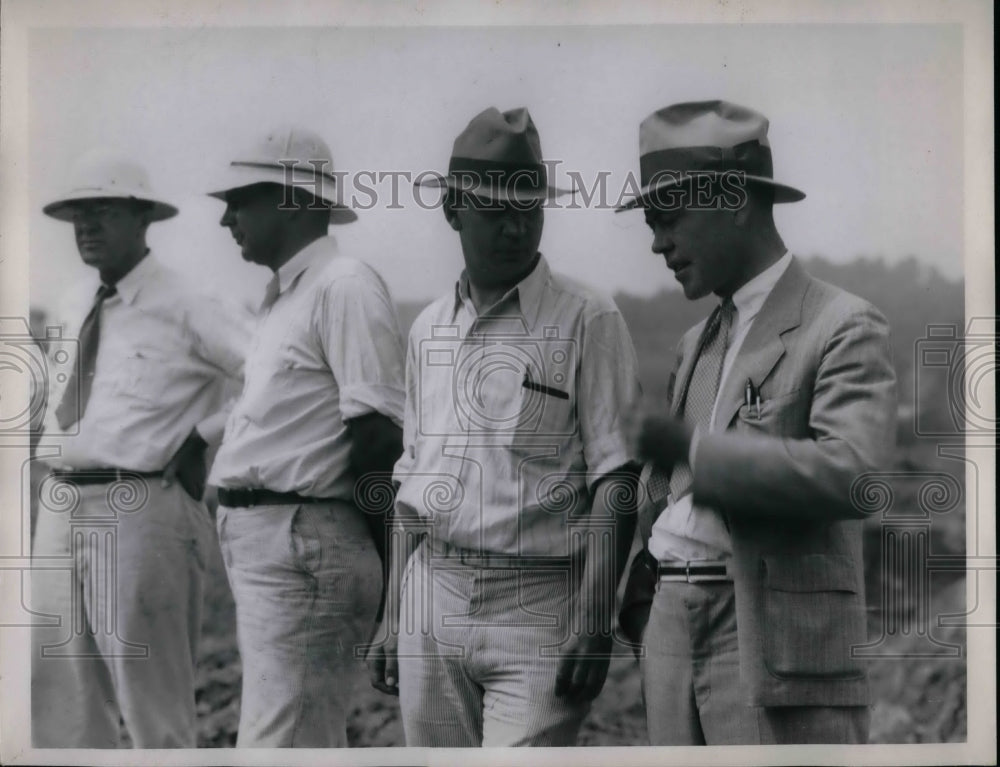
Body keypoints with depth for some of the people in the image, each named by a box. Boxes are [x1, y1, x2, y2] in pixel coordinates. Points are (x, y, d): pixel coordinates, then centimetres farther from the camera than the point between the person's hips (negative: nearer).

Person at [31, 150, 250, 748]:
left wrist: (204, 435, -10)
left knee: (154, 706, 2)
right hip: (60, 509, 8)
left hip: (137, 513, -7)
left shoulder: (186, 310, -8)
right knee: (60, 700, 13)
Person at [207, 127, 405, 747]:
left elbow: (379, 436, -17)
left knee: (276, 742, -9)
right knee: (314, 741, 16)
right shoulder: (284, 296, 19)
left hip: (303, 549, -10)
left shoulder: (344, 288, -12)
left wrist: (377, 553, -13)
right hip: (258, 540, 10)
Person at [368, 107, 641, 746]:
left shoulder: (587, 321, -4)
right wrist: (393, 620, 15)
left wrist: (594, 622, -16)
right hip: (433, 599, 5)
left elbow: (614, 479, -9)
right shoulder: (428, 328, 13)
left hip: (537, 603, -5)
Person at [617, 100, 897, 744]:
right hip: (673, 626, 7)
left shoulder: (844, 327, -5)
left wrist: (695, 451, -18)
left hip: (781, 641, -7)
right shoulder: (698, 342, 19)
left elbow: (852, 472, -21)